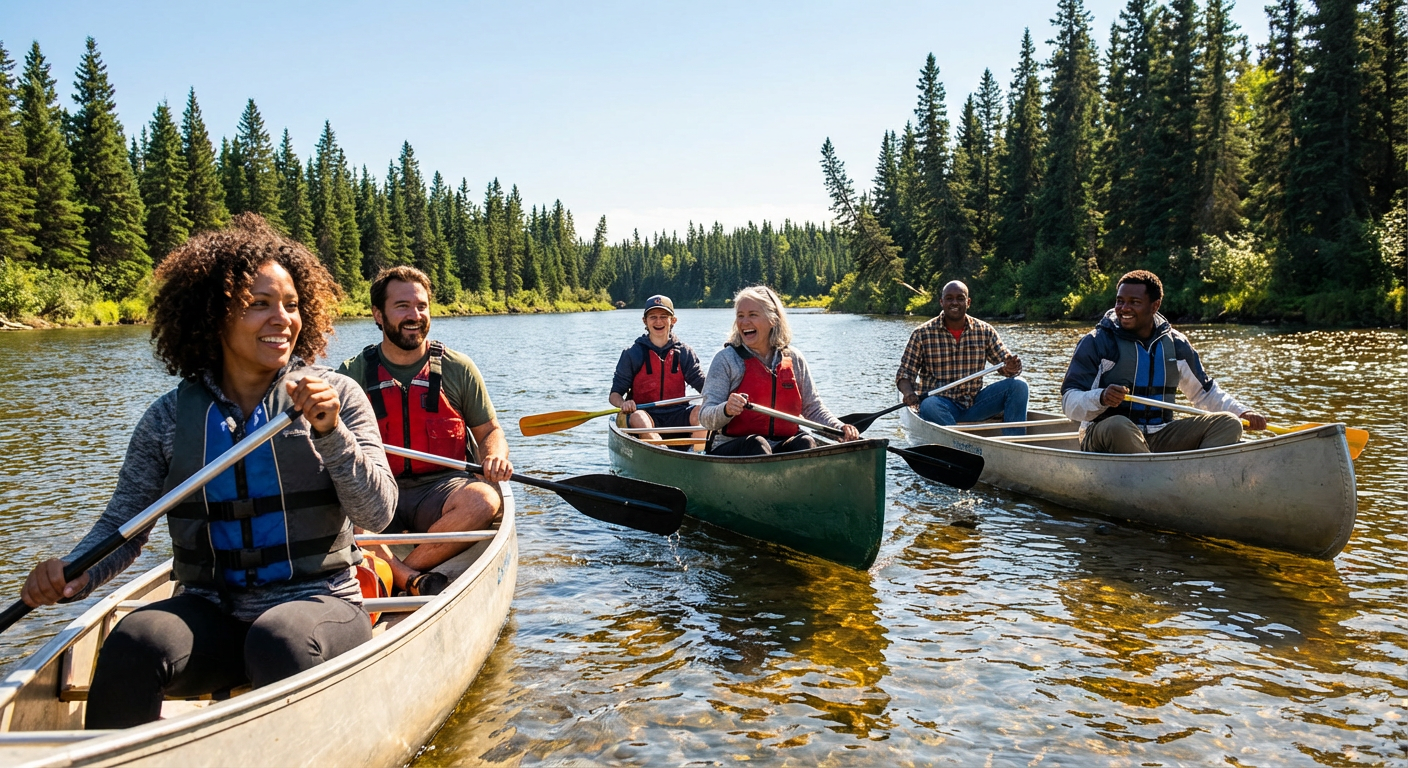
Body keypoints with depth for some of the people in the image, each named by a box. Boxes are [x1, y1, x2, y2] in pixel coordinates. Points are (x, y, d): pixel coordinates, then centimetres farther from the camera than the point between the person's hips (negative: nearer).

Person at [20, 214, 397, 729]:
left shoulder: (337, 396, 1)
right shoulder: (169, 418, 6)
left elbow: (377, 514, -6)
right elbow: (122, 523, 6)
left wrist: (330, 432, -19)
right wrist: (73, 575, -15)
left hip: (318, 604, -2)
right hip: (211, 613, 2)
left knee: (279, 642, -33)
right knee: (132, 643, -26)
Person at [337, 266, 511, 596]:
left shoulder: (458, 369, 6)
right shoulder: (352, 375, 6)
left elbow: (490, 432, 12)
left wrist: (495, 456, -12)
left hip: (442, 490, 0)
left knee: (483, 500, -33)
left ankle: (390, 576, -27)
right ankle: (414, 580, -36)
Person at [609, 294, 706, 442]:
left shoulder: (684, 352, 9)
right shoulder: (632, 354, 3)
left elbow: (704, 385, 4)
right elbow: (615, 394, 2)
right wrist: (623, 403, -23)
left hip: (676, 417, 2)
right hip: (646, 413, -2)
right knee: (637, 418, -35)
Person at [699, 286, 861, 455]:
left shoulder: (793, 359, 10)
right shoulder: (726, 359, -1)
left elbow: (813, 408, 16)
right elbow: (705, 417, -7)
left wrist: (840, 428, -3)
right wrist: (726, 410, -30)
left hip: (783, 448, 3)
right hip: (733, 449, -3)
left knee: (806, 443, -26)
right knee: (756, 444, -34)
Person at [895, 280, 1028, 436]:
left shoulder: (985, 331, 6)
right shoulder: (922, 334, -1)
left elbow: (1006, 361, 5)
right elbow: (905, 373, -1)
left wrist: (1010, 368, -21)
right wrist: (908, 393, -24)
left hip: (975, 403, 4)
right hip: (941, 404, -3)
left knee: (1018, 384, -16)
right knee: (929, 406, -37)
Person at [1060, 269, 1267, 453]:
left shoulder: (1176, 345, 12)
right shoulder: (1096, 342, -4)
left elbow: (1205, 392, 24)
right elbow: (1070, 402, -9)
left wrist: (1242, 412, 8)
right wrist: (1101, 398, -30)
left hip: (1159, 440, 5)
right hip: (1104, 439, -5)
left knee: (1229, 423, -11)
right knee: (1118, 426, -38)